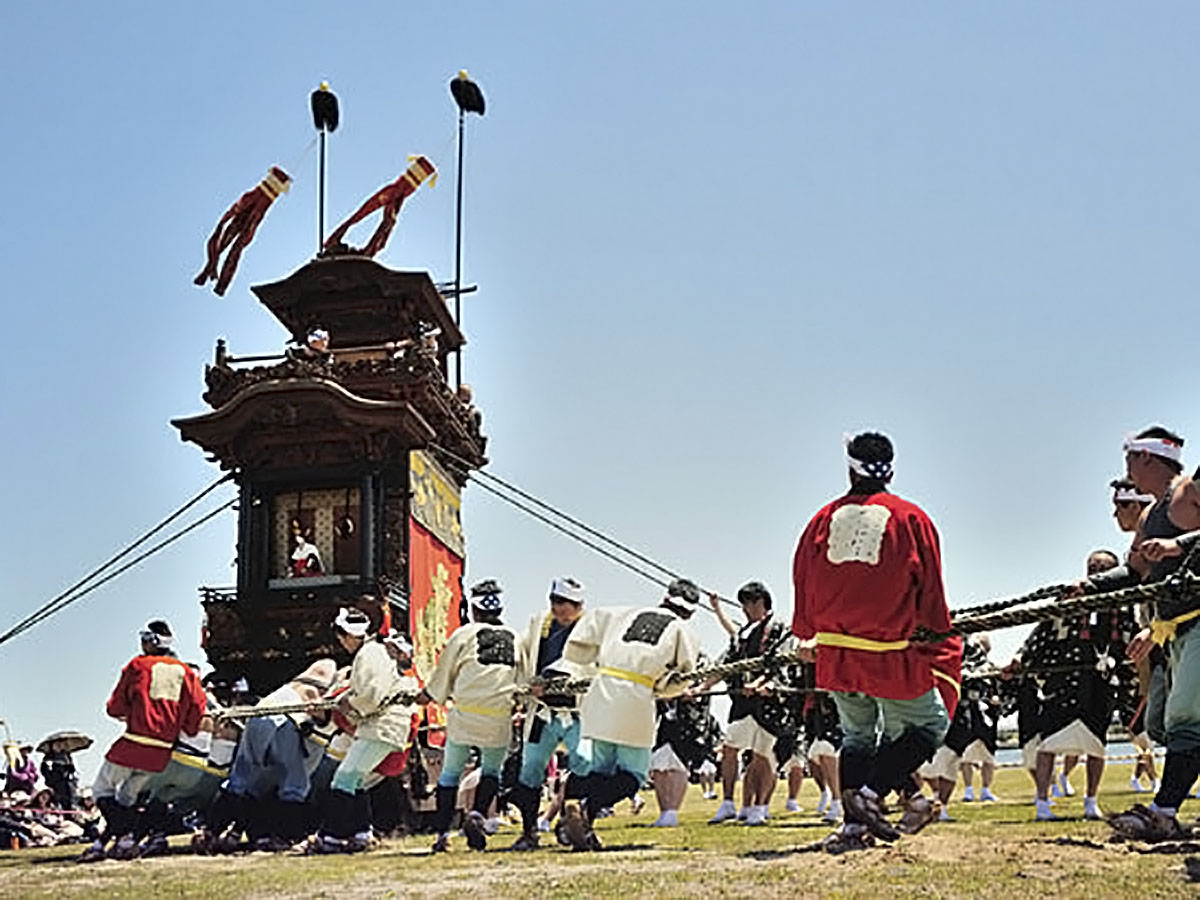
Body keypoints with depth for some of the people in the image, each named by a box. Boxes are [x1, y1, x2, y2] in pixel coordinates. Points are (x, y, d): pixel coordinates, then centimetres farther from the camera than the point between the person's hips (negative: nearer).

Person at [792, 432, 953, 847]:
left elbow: (803, 578, 13)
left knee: (857, 736, 19)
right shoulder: (910, 519, -2)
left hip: (835, 654, 4)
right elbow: (929, 591, 2)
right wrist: (940, 637, 17)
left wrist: (807, 637, 27)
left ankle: (853, 822, 9)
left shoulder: (825, 518, 6)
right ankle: (871, 793, -6)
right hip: (890, 656, -4)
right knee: (930, 724, 11)